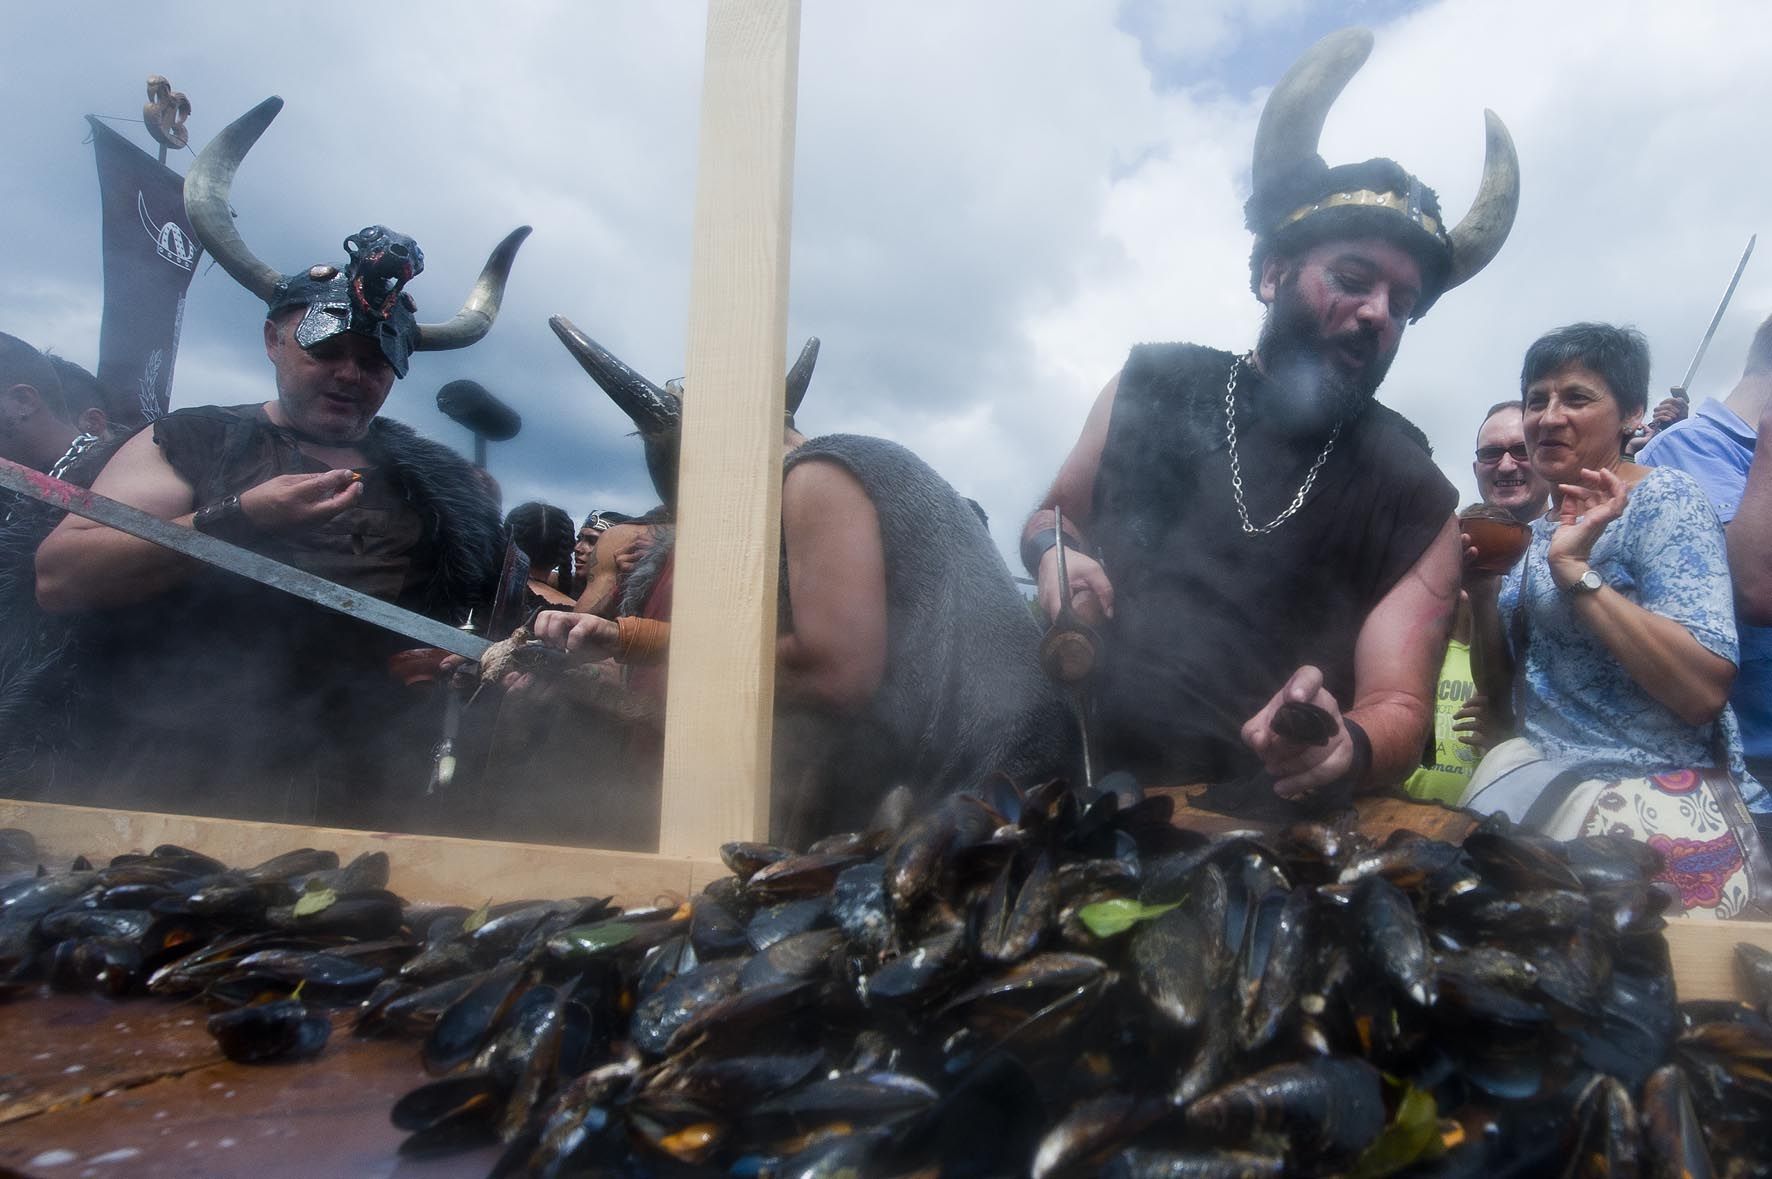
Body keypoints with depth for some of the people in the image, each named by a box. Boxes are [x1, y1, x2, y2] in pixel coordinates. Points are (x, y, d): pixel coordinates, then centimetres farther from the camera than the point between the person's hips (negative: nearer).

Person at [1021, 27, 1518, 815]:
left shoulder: (1415, 502, 1)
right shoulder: (1152, 388, 5)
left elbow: (1399, 708, -5)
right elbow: (1054, 516, 17)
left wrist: (1346, 745, -28)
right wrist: (1054, 555, -6)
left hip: (1267, 824, 1)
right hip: (1079, 774, 0)